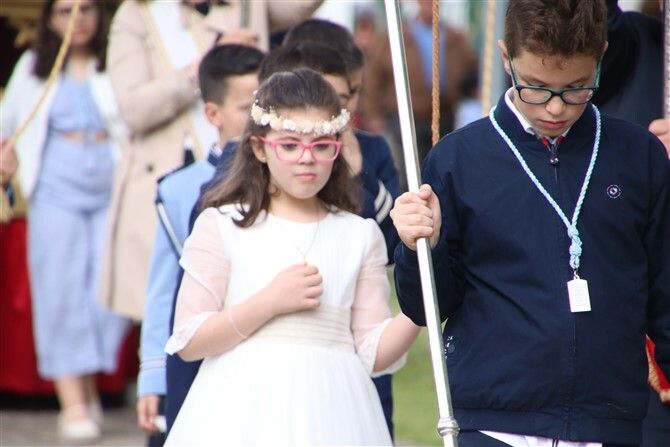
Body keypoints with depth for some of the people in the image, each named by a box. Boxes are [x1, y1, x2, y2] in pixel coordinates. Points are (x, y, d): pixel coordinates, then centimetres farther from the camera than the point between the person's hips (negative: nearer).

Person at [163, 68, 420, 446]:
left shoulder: (360, 236, 11)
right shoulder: (223, 226, 3)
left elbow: (373, 353, 6)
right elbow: (188, 342, -2)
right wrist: (270, 302, -11)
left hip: (329, 414, 2)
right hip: (245, 413, -2)